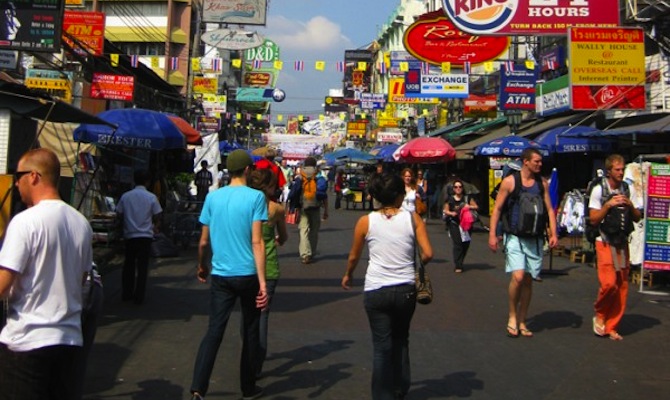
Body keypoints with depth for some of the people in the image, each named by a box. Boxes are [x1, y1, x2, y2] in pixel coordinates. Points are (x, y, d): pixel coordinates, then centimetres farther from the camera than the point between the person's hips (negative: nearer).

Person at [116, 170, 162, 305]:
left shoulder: (125, 196, -1)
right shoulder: (151, 197, -6)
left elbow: (119, 214, 5)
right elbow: (157, 216, -1)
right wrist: (155, 227, 18)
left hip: (129, 235, 2)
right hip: (145, 235, -2)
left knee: (128, 265, 15)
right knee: (142, 266, 3)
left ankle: (126, 294, 19)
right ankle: (139, 296, 4)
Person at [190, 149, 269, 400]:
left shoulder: (213, 197, 2)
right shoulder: (255, 197, -9)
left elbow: (204, 241, 7)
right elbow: (257, 242, -14)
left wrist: (201, 266, 25)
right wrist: (263, 282, -14)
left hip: (220, 276, 3)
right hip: (248, 275, -2)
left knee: (214, 331, 3)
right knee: (250, 332, 12)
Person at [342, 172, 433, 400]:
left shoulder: (366, 221, -4)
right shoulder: (413, 219, -4)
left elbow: (354, 256, 6)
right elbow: (428, 254, -8)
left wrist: (348, 275, 25)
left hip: (375, 290, -2)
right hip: (406, 289, 2)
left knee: (382, 346, 9)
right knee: (401, 340, 24)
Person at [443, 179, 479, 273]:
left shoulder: (467, 198, 6)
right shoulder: (450, 199, 4)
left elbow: (476, 207, 9)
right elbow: (445, 210, 9)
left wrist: (469, 207, -11)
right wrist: (451, 213, -11)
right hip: (454, 223, -2)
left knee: (466, 244, 4)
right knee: (457, 243, -12)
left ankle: (459, 262, 25)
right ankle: (458, 266, -11)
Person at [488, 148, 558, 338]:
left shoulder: (542, 183, 8)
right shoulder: (510, 181, -4)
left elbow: (549, 209, 10)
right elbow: (497, 209, -2)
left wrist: (553, 233, -1)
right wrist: (492, 234, -8)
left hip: (535, 239, 4)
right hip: (515, 237, -4)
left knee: (528, 280, 8)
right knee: (518, 277, -18)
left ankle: (522, 322, 20)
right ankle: (512, 317, 3)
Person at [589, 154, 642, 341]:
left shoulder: (627, 189, 9)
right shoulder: (599, 190, -4)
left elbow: (637, 218, 11)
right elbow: (593, 219, -6)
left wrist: (630, 206, -8)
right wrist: (609, 205, -17)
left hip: (623, 243, 5)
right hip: (605, 243, -5)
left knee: (622, 287, 3)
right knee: (609, 283, -18)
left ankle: (611, 327, 14)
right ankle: (599, 314, 10)